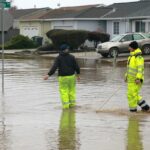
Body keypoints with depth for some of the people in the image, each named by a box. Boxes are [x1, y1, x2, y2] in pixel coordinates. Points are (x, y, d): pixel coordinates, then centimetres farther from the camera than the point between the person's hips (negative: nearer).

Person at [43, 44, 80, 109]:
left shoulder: (58, 58, -4)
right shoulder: (71, 57, 0)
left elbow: (54, 67, -16)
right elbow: (76, 66, -1)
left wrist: (48, 75, -20)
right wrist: (78, 74, 15)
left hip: (63, 77, -2)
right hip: (71, 76, 2)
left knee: (63, 91, 1)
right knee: (71, 90, 13)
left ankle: (65, 105, -4)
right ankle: (72, 103, 16)